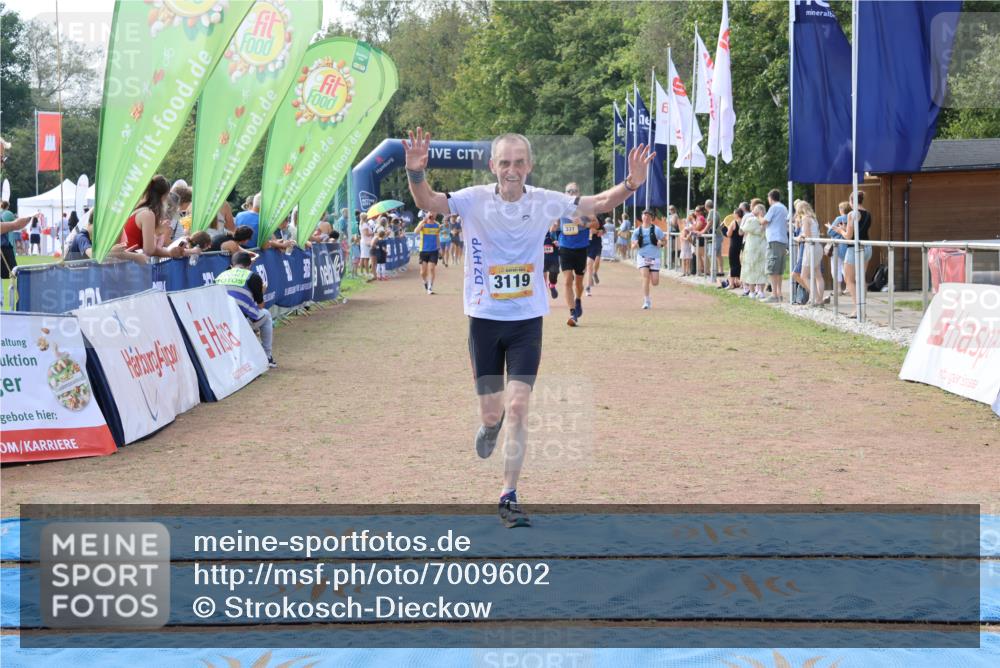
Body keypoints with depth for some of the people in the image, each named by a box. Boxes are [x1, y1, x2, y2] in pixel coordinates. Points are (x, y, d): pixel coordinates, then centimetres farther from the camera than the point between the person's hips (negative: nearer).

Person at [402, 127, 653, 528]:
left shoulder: (544, 202, -4)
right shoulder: (476, 200, -9)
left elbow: (598, 204, -5)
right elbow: (427, 203, -21)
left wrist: (631, 184, -25)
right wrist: (416, 173, -43)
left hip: (527, 321, 0)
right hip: (485, 319, 0)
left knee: (518, 408, -9)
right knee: (492, 412, 6)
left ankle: (509, 498, 0)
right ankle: (490, 424, 46)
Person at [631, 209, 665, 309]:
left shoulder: (656, 230, 2)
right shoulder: (637, 231, 6)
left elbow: (664, 241, 9)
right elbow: (633, 246, 10)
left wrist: (660, 243, -14)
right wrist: (635, 245, -14)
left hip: (654, 257, 0)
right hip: (642, 257, 0)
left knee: (655, 282, -5)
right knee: (646, 278, -17)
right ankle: (646, 301, -9)